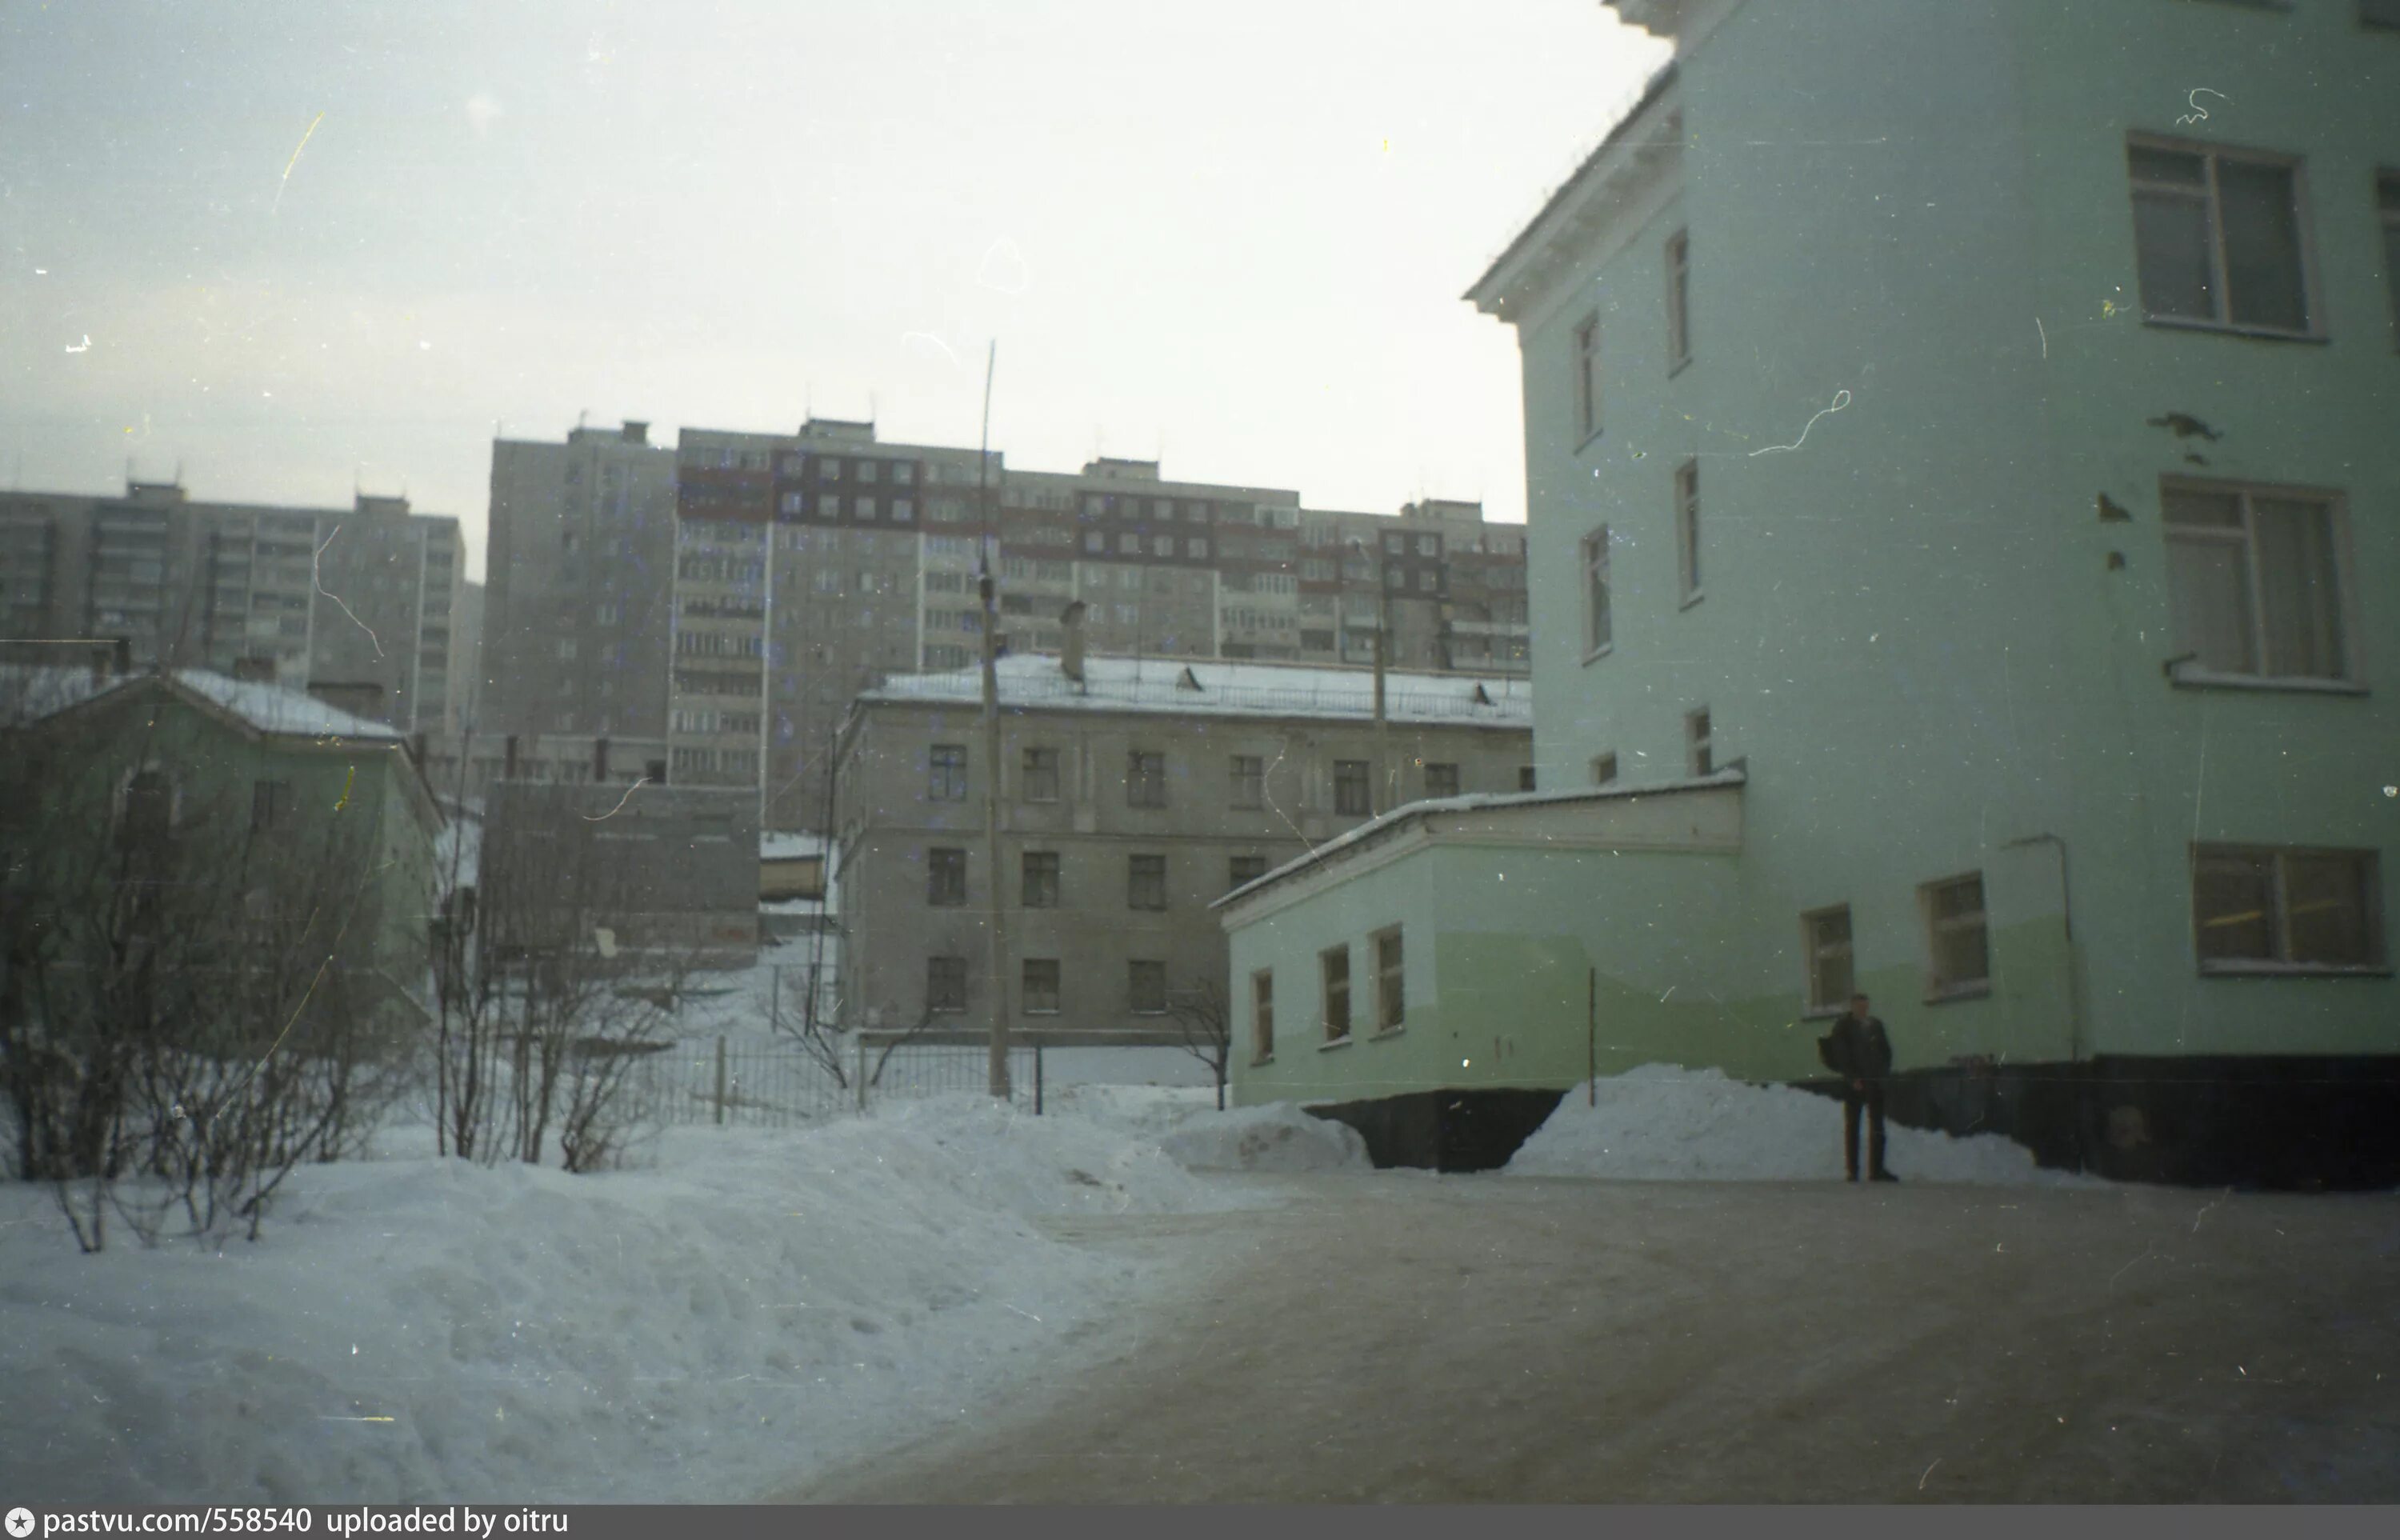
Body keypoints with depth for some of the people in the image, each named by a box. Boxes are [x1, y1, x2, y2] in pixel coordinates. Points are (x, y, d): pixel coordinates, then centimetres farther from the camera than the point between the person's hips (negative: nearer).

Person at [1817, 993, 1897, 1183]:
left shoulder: (1875, 1026, 10)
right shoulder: (1843, 1027, -3)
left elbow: (1886, 1051, 15)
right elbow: (1841, 1054, -9)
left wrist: (1883, 1072, 1)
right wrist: (1853, 1078, -15)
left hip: (1874, 1081, 4)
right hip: (1853, 1082, -4)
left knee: (1877, 1126, 2)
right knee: (1852, 1125, 2)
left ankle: (1876, 1169, 6)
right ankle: (1852, 1170, 4)